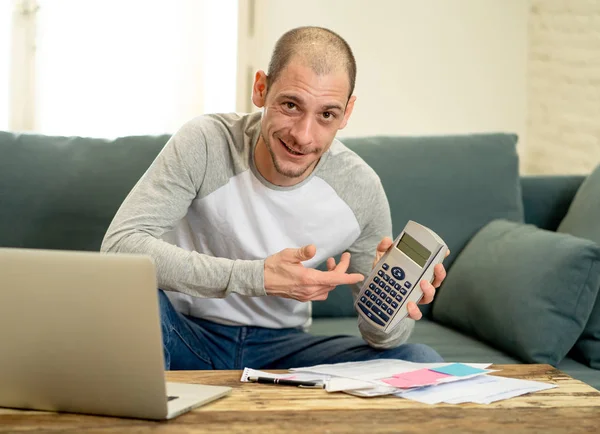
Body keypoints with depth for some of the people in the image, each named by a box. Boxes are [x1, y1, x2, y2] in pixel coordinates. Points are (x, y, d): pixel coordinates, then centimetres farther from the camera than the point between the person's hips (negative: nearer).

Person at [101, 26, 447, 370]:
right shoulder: (206, 143, -20)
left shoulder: (361, 190, -12)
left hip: (281, 346, 3)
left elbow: (381, 335, -4)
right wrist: (257, 277, -38)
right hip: (185, 333, -3)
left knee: (422, 364, -17)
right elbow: (119, 245, -33)